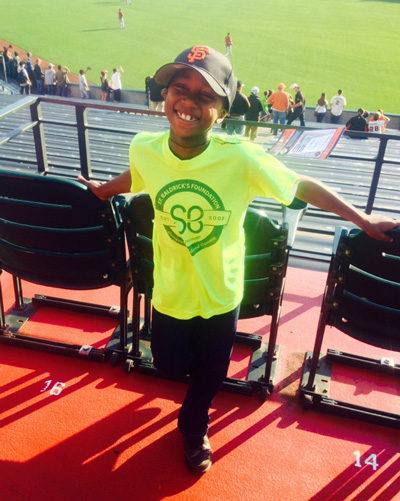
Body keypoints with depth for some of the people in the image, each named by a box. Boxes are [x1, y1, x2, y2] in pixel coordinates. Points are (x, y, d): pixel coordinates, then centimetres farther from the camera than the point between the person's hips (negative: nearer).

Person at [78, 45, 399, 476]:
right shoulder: (144, 149, -17)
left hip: (220, 294, -1)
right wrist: (105, 190, 24)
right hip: (170, 291, 2)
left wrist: (364, 220, -10)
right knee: (169, 364, 22)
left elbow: (305, 187, -16)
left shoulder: (242, 158, -27)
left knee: (209, 374, 22)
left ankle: (194, 430, 55)